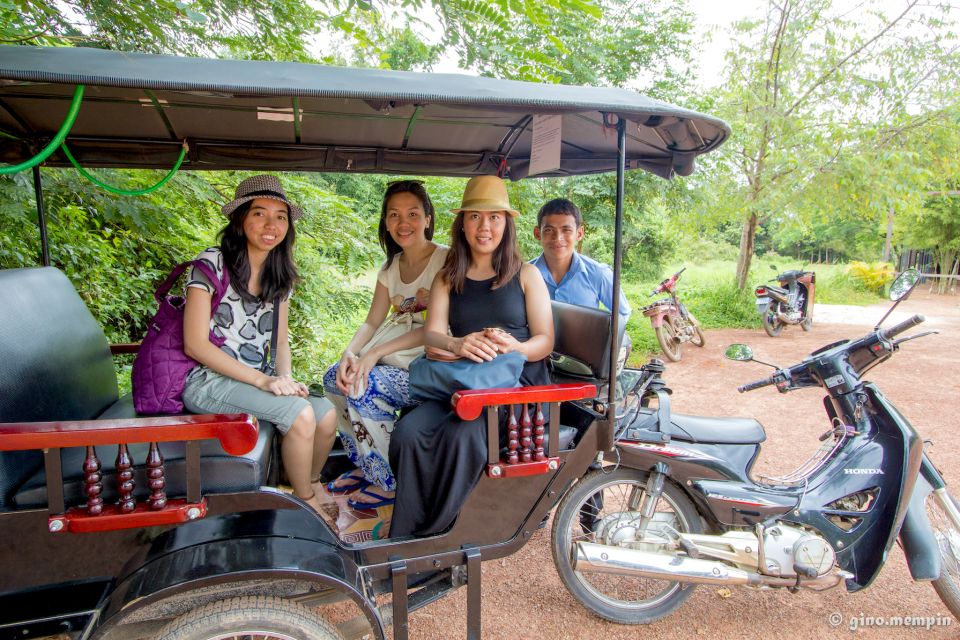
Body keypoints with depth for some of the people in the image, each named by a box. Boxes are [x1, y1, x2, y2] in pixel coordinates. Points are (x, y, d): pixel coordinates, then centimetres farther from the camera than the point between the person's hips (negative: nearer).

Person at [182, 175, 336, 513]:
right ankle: (306, 503, -1)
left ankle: (306, 490, 12)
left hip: (258, 379, 6)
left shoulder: (280, 275, 9)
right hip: (208, 381, -6)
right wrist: (262, 380, -19)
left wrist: (286, 378, -8)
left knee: (327, 414, -15)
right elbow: (195, 344, -15)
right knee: (300, 414, -25)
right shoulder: (212, 263, -11)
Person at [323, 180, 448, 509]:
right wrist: (350, 352, -13)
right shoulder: (392, 266, 12)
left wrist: (376, 352, -25)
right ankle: (366, 466, 11)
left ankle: (391, 482, -3)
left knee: (362, 388, -23)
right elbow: (372, 322, 8)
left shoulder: (445, 260, -11)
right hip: (393, 355, 7)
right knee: (335, 378, -9)